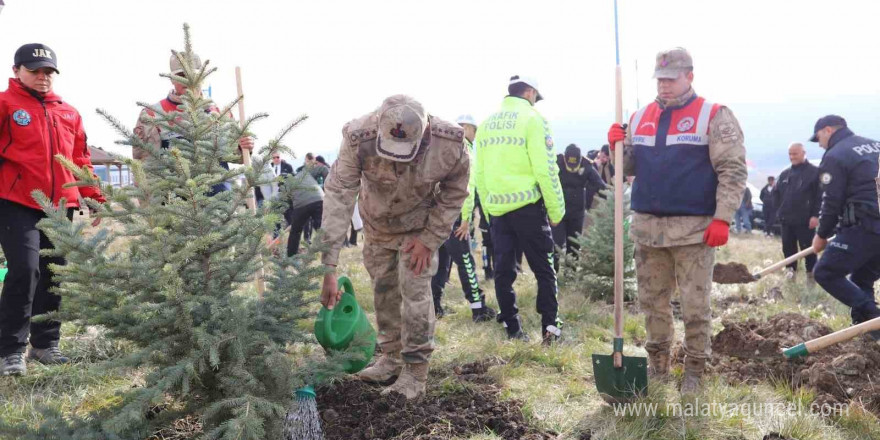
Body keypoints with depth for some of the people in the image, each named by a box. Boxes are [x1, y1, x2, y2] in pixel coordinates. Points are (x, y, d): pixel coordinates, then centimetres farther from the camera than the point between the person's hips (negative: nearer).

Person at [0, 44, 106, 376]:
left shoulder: (69, 113, 15)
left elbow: (80, 159, 20)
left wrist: (94, 197, 17)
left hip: (60, 205, 5)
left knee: (55, 273, 8)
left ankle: (45, 343, 21)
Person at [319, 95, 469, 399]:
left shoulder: (450, 145, -35)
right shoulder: (358, 139, -37)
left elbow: (454, 195, -14)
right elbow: (338, 196, -36)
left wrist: (430, 240, -15)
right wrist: (328, 267, -39)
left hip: (420, 224, -2)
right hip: (376, 223, 2)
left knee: (414, 290, -9)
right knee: (382, 288, 11)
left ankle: (415, 374, 5)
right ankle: (392, 357, 31)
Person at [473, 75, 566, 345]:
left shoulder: (487, 123, 11)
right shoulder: (532, 118, -6)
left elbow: (479, 173, 10)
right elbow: (546, 169, -12)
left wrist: (487, 210, 16)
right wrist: (556, 210, -5)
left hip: (496, 209, 5)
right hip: (527, 206, -5)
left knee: (503, 271, 9)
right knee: (544, 270, 5)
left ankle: (512, 329, 13)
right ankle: (550, 327, 2)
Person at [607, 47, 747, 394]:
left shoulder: (714, 116, -4)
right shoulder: (640, 118, 12)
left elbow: (733, 170, -8)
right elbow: (628, 168, 17)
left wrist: (722, 218, -16)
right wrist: (617, 147, -4)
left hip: (694, 230, -5)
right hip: (648, 228, 5)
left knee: (695, 304, 2)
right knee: (652, 299, 12)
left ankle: (694, 369, 15)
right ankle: (658, 363, 26)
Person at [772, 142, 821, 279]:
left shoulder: (814, 172, -5)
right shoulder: (785, 174, 15)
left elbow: (820, 195, -10)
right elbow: (776, 193, 22)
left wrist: (815, 215, -15)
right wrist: (779, 211, 11)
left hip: (805, 221, -6)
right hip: (786, 220, 6)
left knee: (807, 247, 0)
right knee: (788, 247, 10)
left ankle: (811, 273, 9)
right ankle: (791, 270, 21)